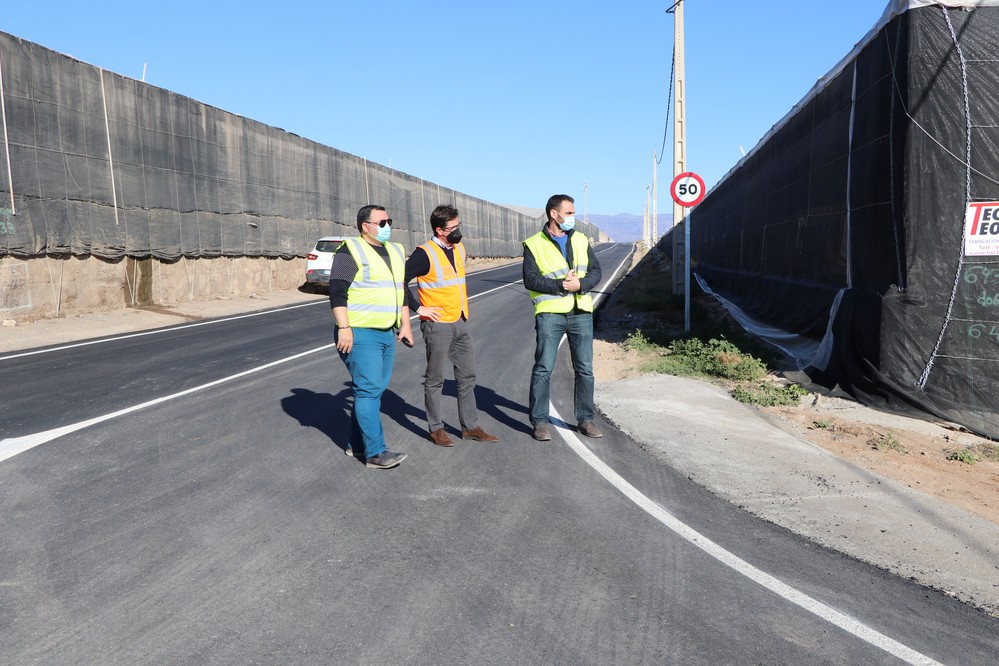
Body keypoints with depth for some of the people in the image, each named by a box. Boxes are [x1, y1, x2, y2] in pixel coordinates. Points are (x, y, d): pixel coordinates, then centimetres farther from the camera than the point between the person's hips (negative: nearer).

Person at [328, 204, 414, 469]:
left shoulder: (395, 251, 16)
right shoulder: (350, 251, -8)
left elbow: (402, 290, 23)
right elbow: (337, 292, -14)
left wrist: (405, 324, 18)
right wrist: (344, 328, -21)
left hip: (387, 334, 8)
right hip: (360, 335, -8)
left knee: (374, 389, 12)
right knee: (369, 390, -10)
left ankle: (357, 443, 23)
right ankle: (375, 452, -7)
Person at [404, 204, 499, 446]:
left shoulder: (460, 249, 9)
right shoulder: (425, 254, -14)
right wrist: (418, 308, -16)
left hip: (461, 323, 7)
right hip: (438, 325, -7)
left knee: (467, 376, 11)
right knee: (435, 379, 4)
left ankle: (470, 426, 21)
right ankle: (436, 428, 16)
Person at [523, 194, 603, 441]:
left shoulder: (581, 240, 12)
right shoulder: (534, 244, -2)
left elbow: (595, 271, 8)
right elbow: (530, 279, -10)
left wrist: (580, 284, -12)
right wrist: (561, 285, -18)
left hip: (581, 312, 4)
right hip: (550, 313, -4)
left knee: (585, 369, 7)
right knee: (543, 369, -2)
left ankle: (585, 419, 19)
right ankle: (540, 422, 7)